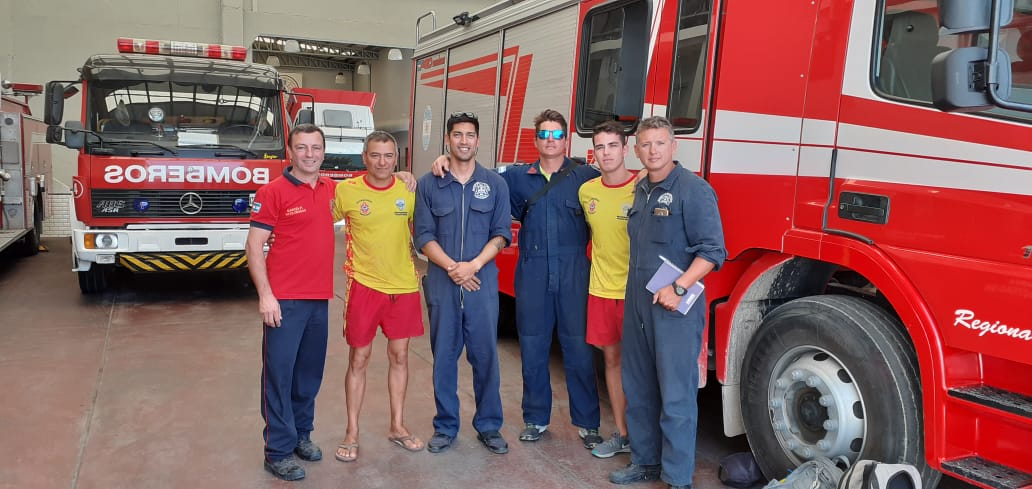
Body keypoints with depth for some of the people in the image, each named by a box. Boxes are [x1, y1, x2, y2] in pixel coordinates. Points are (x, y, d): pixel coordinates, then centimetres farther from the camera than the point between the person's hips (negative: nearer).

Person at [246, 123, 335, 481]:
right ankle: (278, 451, 10)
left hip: (319, 298, 5)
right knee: (278, 374, 1)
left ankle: (302, 433, 31)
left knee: (310, 372, 15)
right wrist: (265, 295, -16)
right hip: (284, 300, -5)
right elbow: (254, 247, -9)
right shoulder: (272, 192, -8)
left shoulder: (331, 189, 8)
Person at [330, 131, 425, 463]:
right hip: (364, 285, -2)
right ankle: (352, 433, 19)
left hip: (404, 286, 2)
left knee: (399, 355, 12)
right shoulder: (346, 191, -7)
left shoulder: (409, 191, 0)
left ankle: (397, 426, 27)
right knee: (359, 358, 6)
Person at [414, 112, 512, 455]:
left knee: (485, 354, 4)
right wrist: (451, 267, -13)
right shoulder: (428, 184, 4)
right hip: (441, 281, 0)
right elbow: (424, 236, 1)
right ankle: (445, 426, 19)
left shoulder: (495, 184, 6)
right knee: (444, 355, 7)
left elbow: (501, 233, 2)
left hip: (482, 281, 0)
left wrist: (474, 264, -12)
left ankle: (489, 425, 17)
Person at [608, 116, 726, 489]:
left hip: (675, 308, -8)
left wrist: (678, 289, -23)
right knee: (638, 389, 15)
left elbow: (712, 250, -15)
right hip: (637, 304, 8)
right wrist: (635, 294, 15)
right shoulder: (641, 191, 14)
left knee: (676, 396, -2)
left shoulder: (693, 189, -10)